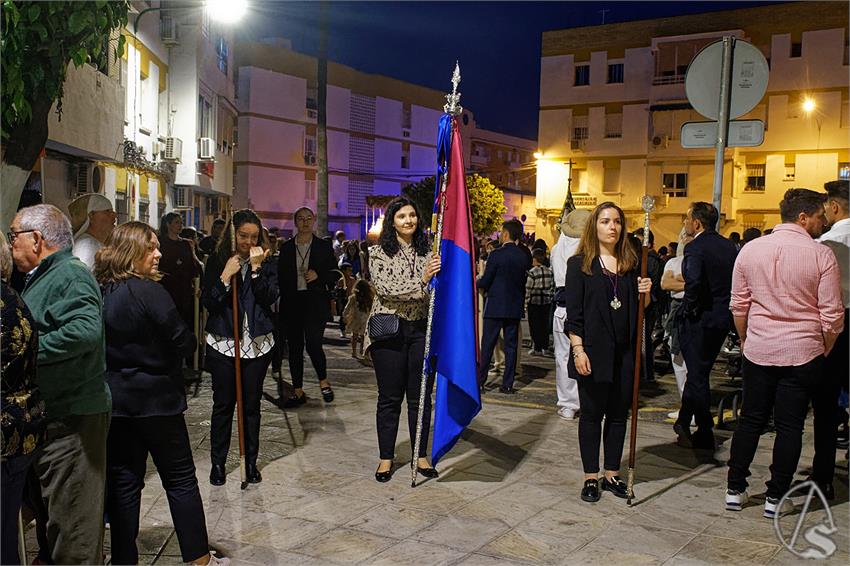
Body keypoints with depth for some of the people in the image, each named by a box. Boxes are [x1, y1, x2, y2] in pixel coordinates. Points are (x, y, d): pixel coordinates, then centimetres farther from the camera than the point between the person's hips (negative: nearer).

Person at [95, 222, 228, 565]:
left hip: (114, 400, 6)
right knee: (180, 479, 6)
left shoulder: (99, 292, 2)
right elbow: (184, 342, -15)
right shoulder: (148, 291, -18)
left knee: (123, 482, 13)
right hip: (156, 399, -6)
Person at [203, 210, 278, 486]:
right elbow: (208, 302, -6)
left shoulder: (265, 262, 3)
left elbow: (270, 298, -10)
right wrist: (226, 276, -16)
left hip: (257, 343, 1)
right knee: (223, 404, 6)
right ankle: (218, 461, 20)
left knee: (252, 405, 9)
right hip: (223, 342, -1)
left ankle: (251, 461, 21)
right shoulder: (217, 261, 0)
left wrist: (256, 269, -18)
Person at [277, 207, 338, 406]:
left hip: (315, 302, -3)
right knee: (294, 347, 5)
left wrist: (318, 276, -12)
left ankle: (324, 381, 12)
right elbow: (280, 276, 11)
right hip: (292, 303, 3)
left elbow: (335, 274, 6)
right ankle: (298, 392, 15)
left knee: (313, 343, -14)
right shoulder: (286, 248, 11)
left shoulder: (324, 246, 6)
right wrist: (283, 299, 0)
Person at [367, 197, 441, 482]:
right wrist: (421, 281, -24)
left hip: (422, 329, 3)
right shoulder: (379, 253, 0)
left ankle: (420, 455, 21)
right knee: (389, 397, 5)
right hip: (389, 330, -3)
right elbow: (384, 288, -14)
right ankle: (386, 458, 18)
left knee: (421, 397, 7)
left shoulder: (427, 252, 10)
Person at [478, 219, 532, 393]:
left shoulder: (496, 254, -12)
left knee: (487, 345, 4)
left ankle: (480, 380, 9)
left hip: (495, 306, -4)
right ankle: (508, 384, 8)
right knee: (511, 345, 7)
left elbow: (485, 282, -10)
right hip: (515, 307, 4)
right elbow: (524, 282, 7)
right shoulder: (523, 256, 2)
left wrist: (477, 282, 11)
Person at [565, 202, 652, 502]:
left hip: (625, 351, 4)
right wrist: (578, 349, -13)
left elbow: (637, 308, 16)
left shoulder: (631, 263, 10)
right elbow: (573, 311, -6)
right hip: (594, 350, -4)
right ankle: (591, 476, 15)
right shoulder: (579, 264, -2)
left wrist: (644, 293, -5)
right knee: (592, 413, 5)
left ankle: (612, 473, 22)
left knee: (618, 413, 10)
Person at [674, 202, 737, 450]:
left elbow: (693, 281, -32)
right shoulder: (729, 246, 7)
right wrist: (726, 305, 12)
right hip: (723, 318, 7)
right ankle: (683, 423, 32)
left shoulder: (695, 248, -16)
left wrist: (689, 307, -16)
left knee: (697, 375, 4)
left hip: (698, 320, -7)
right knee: (700, 371, 19)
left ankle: (705, 435, 12)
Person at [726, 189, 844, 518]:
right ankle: (775, 498, 15)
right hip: (802, 353, -3)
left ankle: (735, 490, 19)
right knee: (790, 426, 7)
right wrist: (826, 351, 9)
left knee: (750, 420, 13)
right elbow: (832, 315, -6)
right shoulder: (821, 255, -9)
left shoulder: (750, 249, 0)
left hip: (758, 351, 3)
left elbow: (738, 305, 5)